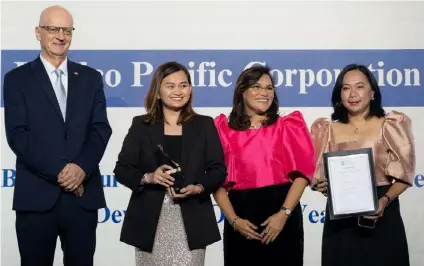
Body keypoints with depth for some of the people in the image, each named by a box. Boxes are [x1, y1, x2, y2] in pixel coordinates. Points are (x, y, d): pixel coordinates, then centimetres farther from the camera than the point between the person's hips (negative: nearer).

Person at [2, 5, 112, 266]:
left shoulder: (91, 78, 12)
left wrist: (82, 167, -13)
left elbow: (101, 128, 4)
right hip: (36, 195, -2)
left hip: (84, 194, 2)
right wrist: (58, 172, -14)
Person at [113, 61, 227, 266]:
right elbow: (122, 169, 4)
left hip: (191, 220, 0)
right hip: (150, 220, 0)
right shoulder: (141, 125, 6)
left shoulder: (204, 125, 7)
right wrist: (148, 177, -15)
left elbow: (218, 170, 5)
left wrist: (198, 188, -14)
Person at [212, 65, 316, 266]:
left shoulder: (288, 126, 7)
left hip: (281, 213, 0)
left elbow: (301, 172, -2)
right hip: (241, 212, 0)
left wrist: (284, 213, -13)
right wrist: (233, 220, -9)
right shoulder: (225, 129, 7)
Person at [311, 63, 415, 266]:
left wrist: (385, 200, -19)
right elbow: (317, 176, 9)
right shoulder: (328, 130, 7)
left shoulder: (390, 126, 0)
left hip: (381, 218, -2)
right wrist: (321, 186, -13)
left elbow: (404, 176, -2)